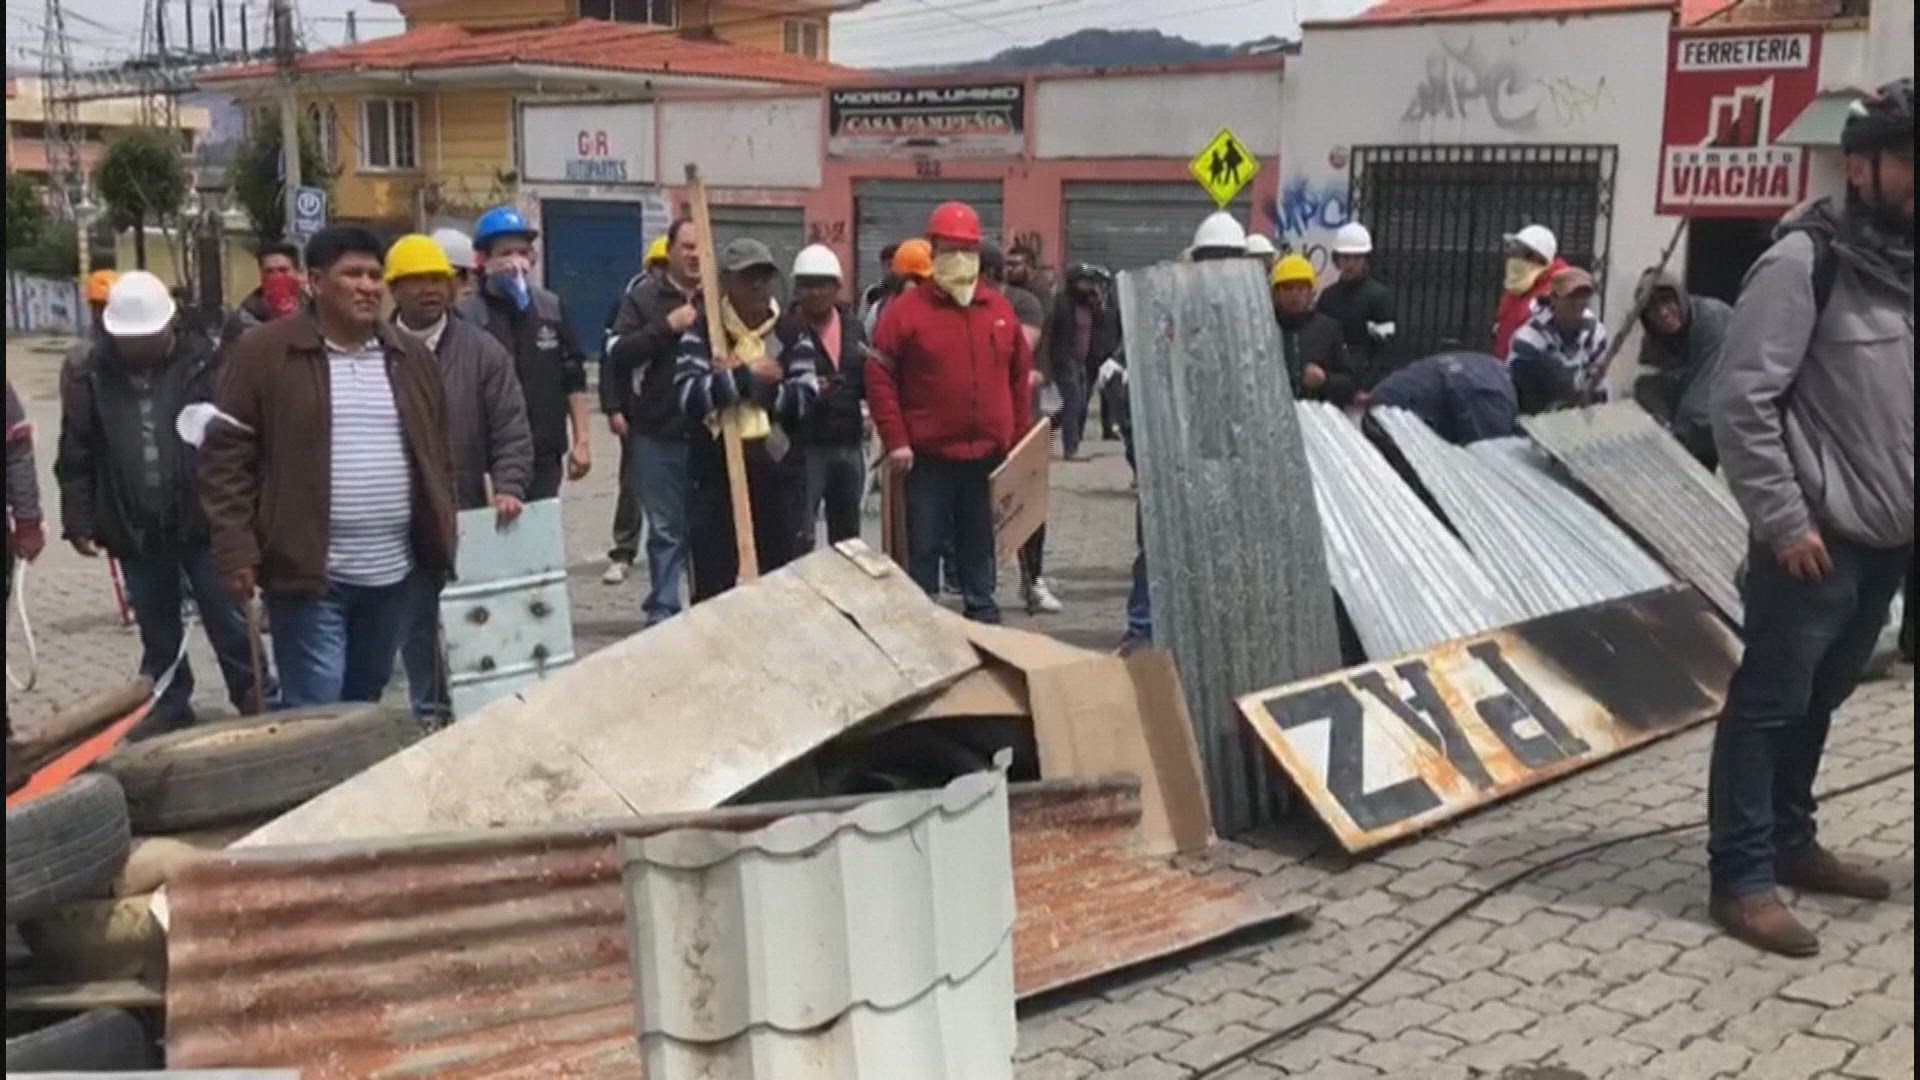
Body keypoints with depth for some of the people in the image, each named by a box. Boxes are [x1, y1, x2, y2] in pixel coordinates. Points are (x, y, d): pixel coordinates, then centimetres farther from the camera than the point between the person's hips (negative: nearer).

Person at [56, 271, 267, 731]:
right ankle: (168, 707, 29)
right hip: (135, 531, 3)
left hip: (203, 522, -3)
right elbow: (76, 459, 6)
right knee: (157, 630, 16)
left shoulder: (204, 364, -6)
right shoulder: (91, 376, 1)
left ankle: (255, 702, 18)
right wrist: (79, 522, 2)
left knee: (229, 622, 4)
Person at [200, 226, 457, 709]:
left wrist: (443, 539, 11)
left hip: (393, 573, 5)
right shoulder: (264, 353, -5)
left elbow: (436, 456, 16)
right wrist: (236, 550, -13)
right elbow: (225, 457, -6)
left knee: (365, 704, 18)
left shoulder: (411, 358, 10)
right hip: (309, 571, -5)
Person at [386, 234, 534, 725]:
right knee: (415, 623, 10)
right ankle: (428, 712, 23)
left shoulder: (481, 350, 1)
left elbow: (511, 430, -3)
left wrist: (507, 487, -16)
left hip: (467, 516, 0)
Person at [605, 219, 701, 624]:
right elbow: (617, 353, -7)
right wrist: (666, 326, -15)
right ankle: (663, 610, 13)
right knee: (666, 529, 5)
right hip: (658, 435, -1)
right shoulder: (643, 297, 3)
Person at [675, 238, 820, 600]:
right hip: (717, 473, -2)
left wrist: (732, 384, -10)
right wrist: (748, 376, -14)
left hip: (775, 471, 3)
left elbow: (804, 399, -6)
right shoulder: (702, 333, 2)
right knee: (713, 583, 0)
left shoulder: (793, 335, 8)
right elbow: (689, 393, -15)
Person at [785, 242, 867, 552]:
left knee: (847, 536, 17)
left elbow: (867, 381, 17)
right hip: (805, 447, -6)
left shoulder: (853, 326, 11)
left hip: (850, 445, 6)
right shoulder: (786, 329, -9)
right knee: (799, 537, -6)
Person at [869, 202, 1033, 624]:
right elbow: (879, 378, -7)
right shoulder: (907, 310, -5)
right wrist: (895, 440, -11)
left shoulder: (1000, 309, 9)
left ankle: (984, 620, 25)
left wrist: (1019, 439, 10)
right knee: (924, 549, 2)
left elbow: (1020, 375, 14)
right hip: (928, 459, -4)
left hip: (988, 458, 4)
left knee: (979, 548, 15)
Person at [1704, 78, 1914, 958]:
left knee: (1818, 701, 18)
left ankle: (1789, 843, 31)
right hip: (1818, 539, -7)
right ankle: (1741, 879, 8)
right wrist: (1785, 520, -16)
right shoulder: (1805, 261, -12)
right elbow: (1741, 400, -16)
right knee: (1769, 704, 1)